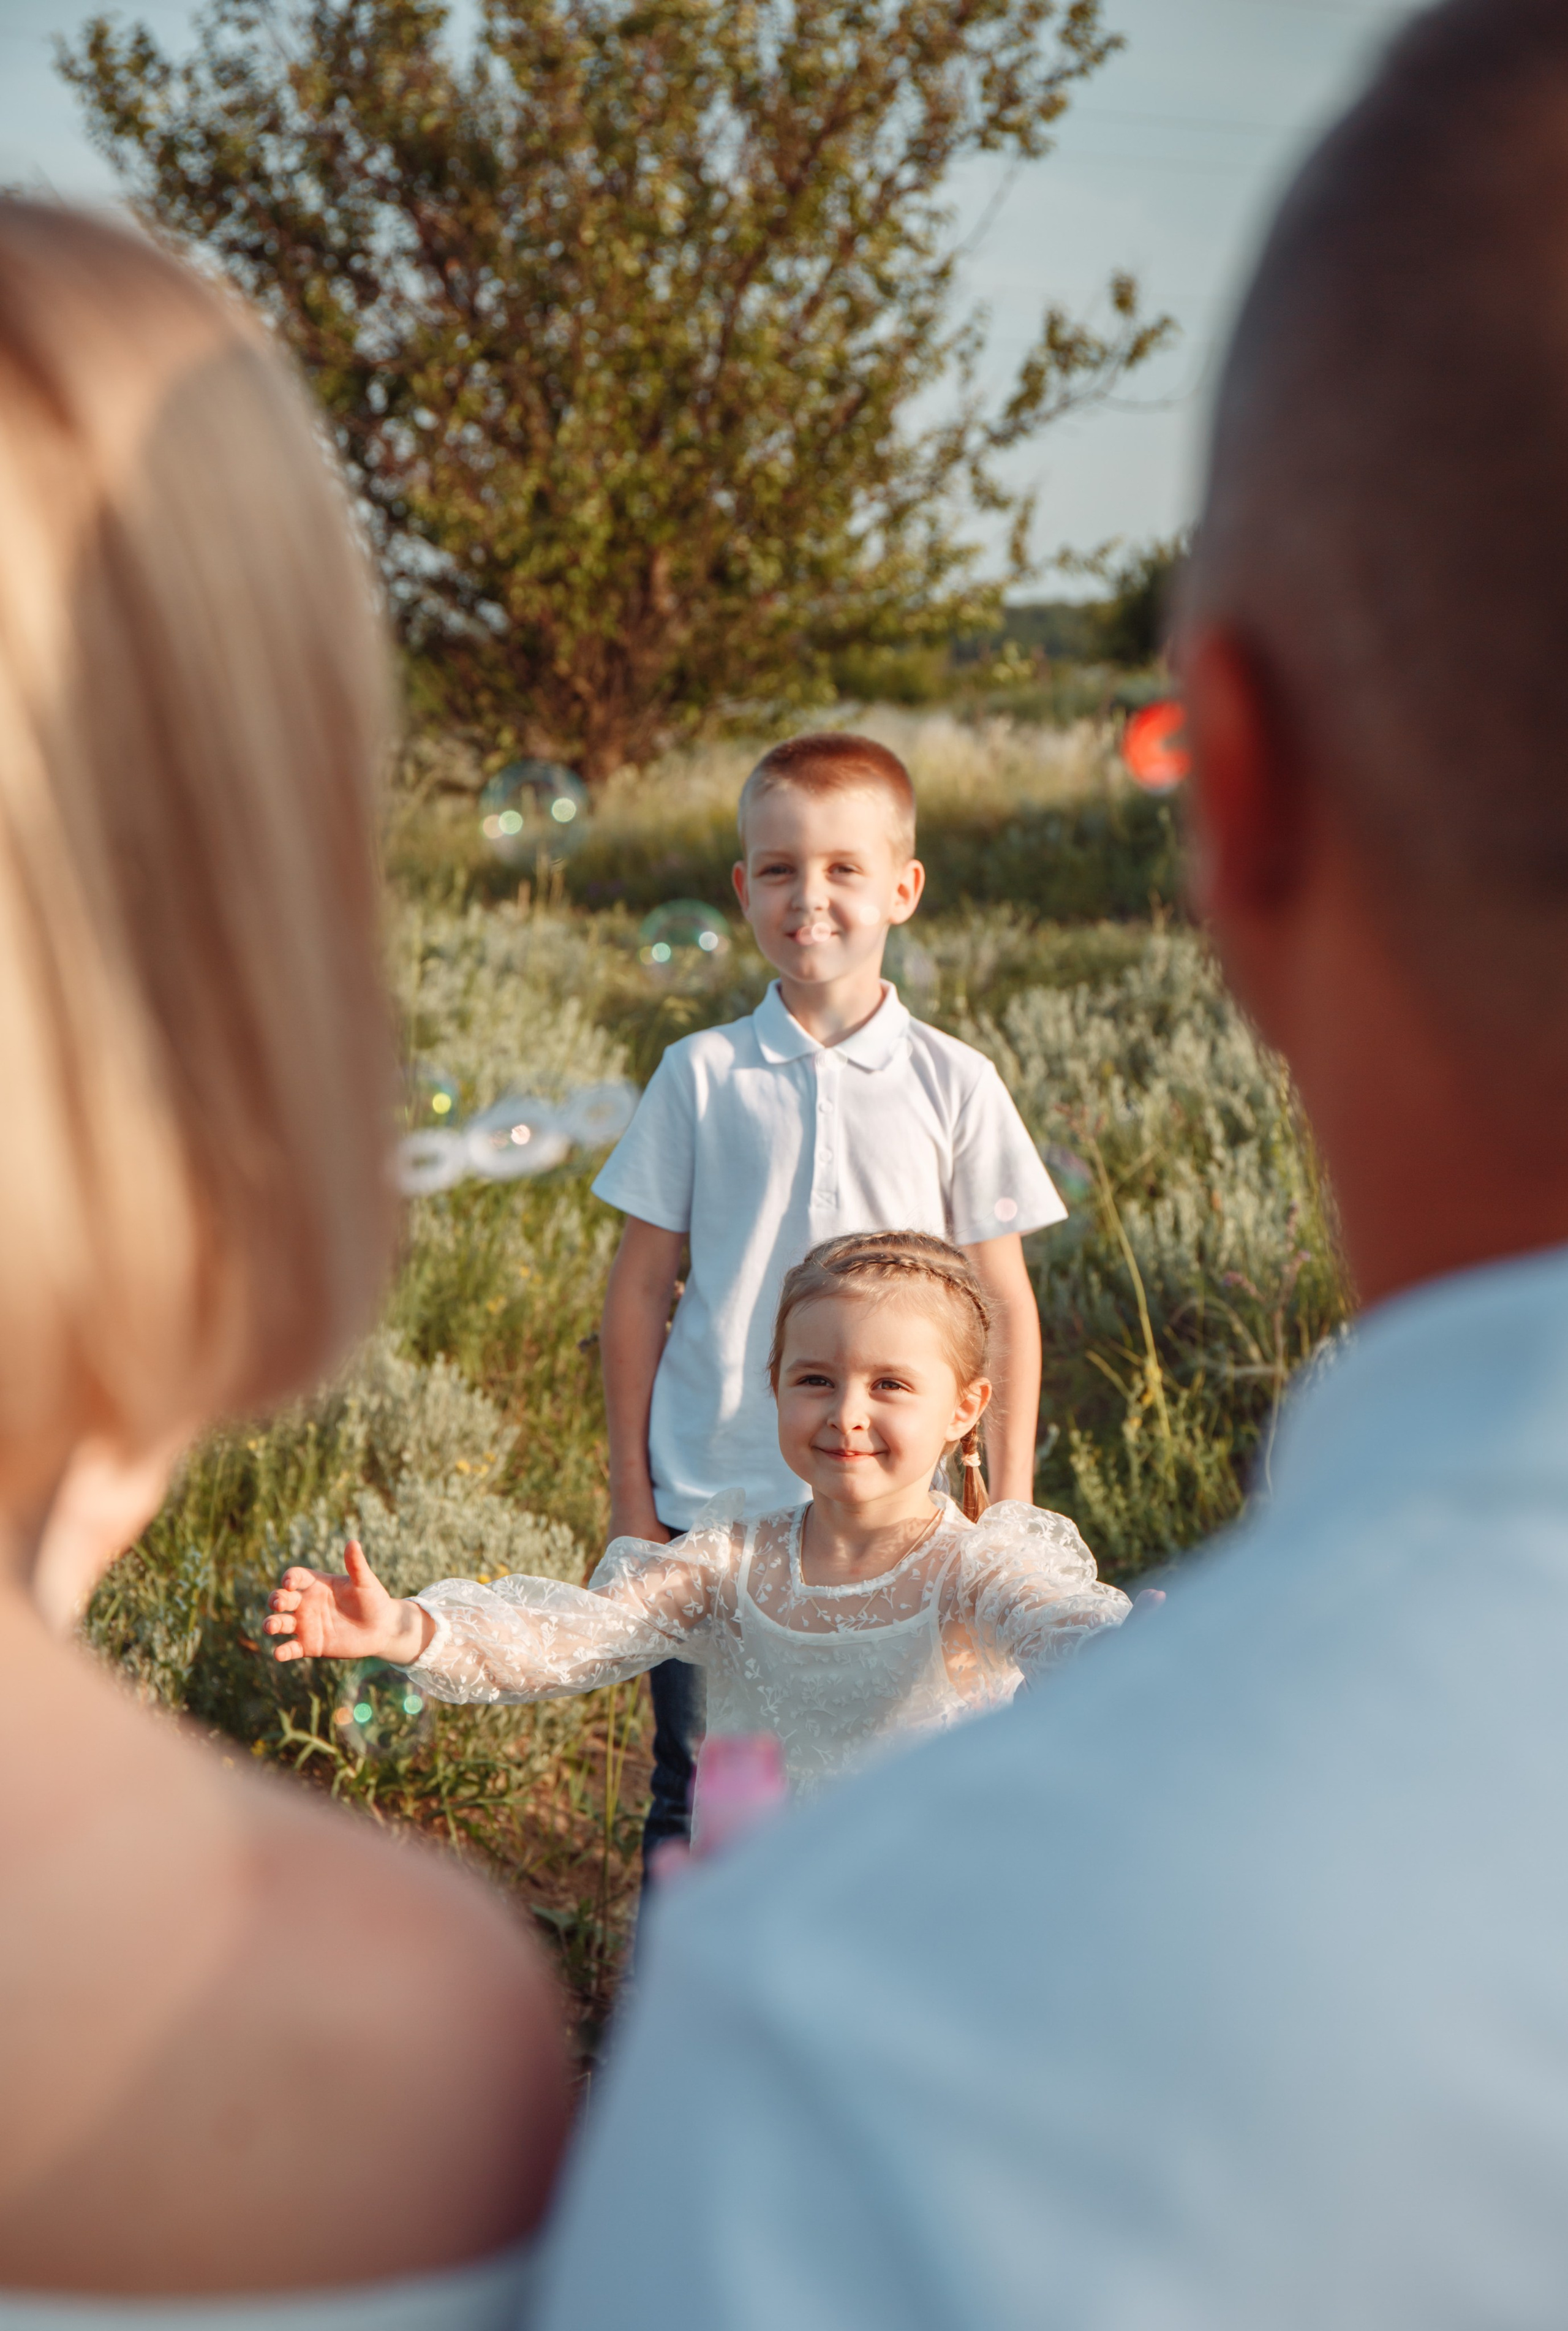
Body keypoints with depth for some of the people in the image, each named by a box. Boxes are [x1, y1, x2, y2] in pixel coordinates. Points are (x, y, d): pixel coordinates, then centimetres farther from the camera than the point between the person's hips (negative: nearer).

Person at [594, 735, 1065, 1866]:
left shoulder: (952, 1083, 0)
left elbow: (1004, 1304, 4)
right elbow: (641, 1284, 5)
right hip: (709, 1497, 0)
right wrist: (628, 1488, 4)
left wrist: (1011, 1504, 3)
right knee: (698, 1798, 7)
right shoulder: (701, 1075, 0)